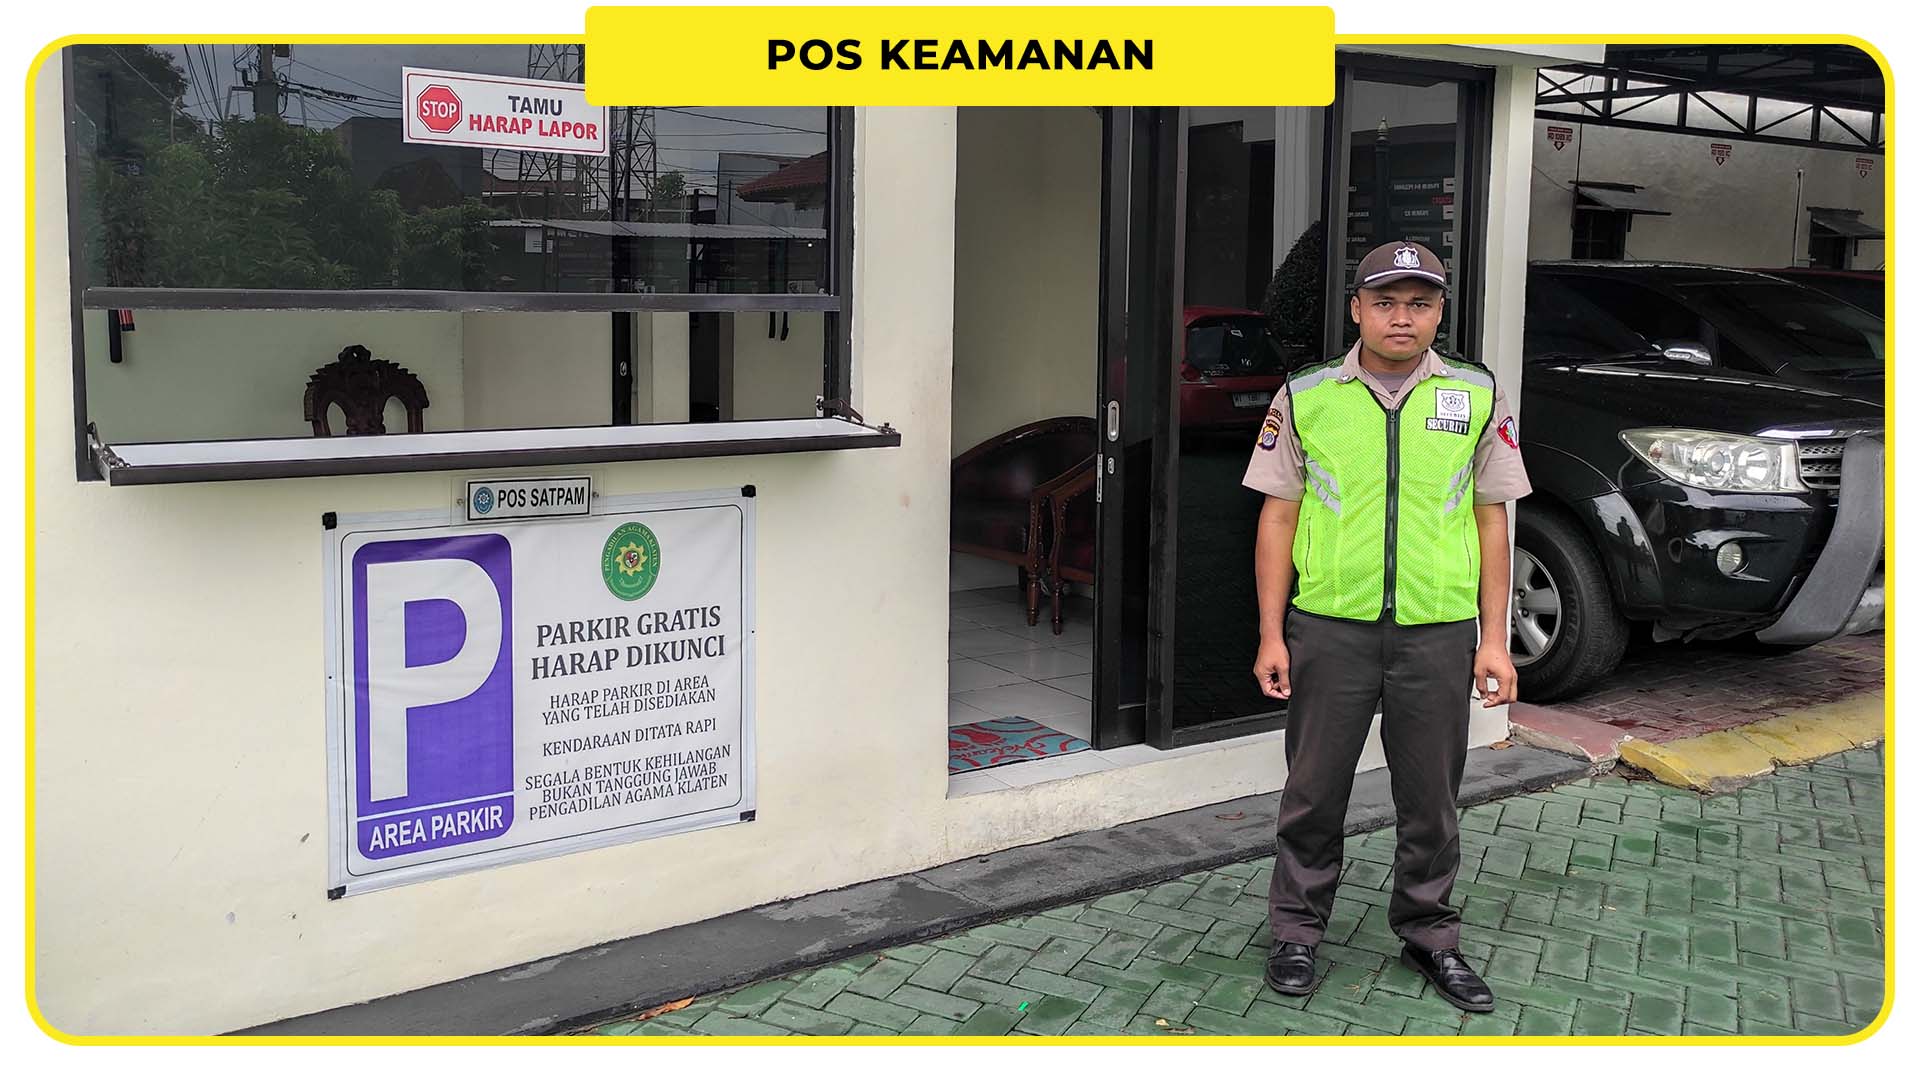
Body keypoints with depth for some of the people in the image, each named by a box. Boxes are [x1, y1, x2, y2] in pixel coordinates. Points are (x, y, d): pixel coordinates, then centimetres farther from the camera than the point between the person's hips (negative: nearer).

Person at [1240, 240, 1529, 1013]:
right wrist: (1272, 636, -1)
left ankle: (1428, 936, 28)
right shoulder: (1305, 397, 1)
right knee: (1314, 791, 8)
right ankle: (1297, 933, 24)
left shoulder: (1478, 397, 4)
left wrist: (1495, 641, 2)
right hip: (1330, 628, -1)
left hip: (1438, 632, 1)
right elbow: (1278, 520, 3)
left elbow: (1491, 522, 6)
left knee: (1432, 798, 11)